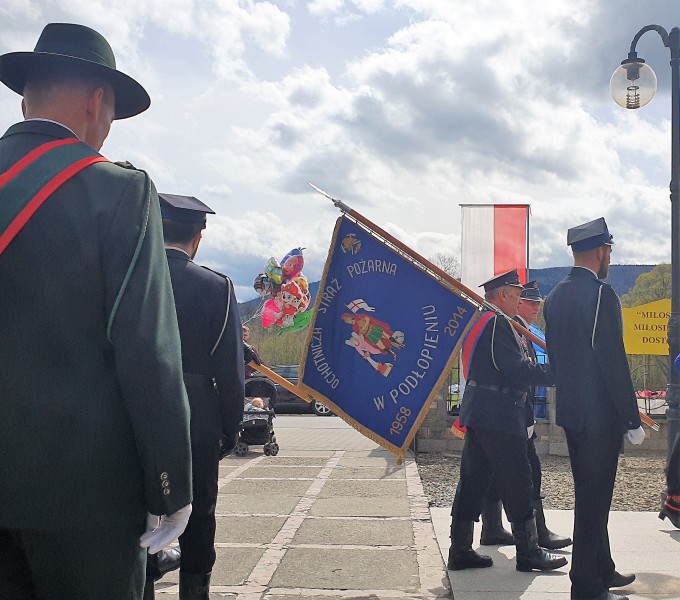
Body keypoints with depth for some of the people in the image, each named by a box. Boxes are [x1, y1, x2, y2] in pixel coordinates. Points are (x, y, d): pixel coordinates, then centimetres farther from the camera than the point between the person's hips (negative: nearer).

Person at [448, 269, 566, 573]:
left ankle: (460, 550, 13)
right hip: (500, 417, -10)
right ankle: (528, 552, 8)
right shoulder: (498, 322, -13)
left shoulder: (477, 321, 18)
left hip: (477, 413, 10)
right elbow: (517, 368, -20)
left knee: (472, 480, 9)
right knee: (517, 483, -1)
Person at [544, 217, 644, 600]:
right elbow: (614, 362, -19)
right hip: (601, 415, -9)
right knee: (594, 500, -1)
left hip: (571, 413, 9)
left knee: (590, 495, 20)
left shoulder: (556, 296, 9)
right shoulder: (601, 294, -17)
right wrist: (633, 421, -14)